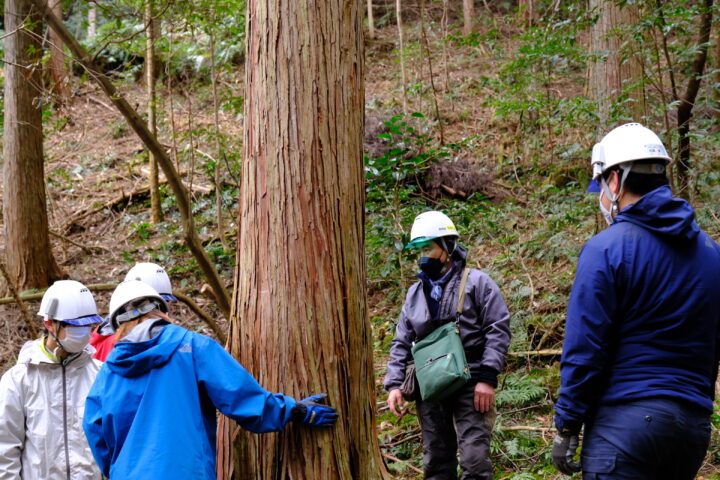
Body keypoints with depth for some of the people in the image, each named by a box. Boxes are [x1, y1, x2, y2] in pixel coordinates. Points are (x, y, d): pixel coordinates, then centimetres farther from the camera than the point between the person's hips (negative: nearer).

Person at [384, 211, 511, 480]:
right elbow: (401, 343, 16)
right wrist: (394, 384, 4)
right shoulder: (416, 293, 16)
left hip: (470, 384, -5)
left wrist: (487, 377, -13)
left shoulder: (476, 283, 0)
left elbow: (499, 329, -5)